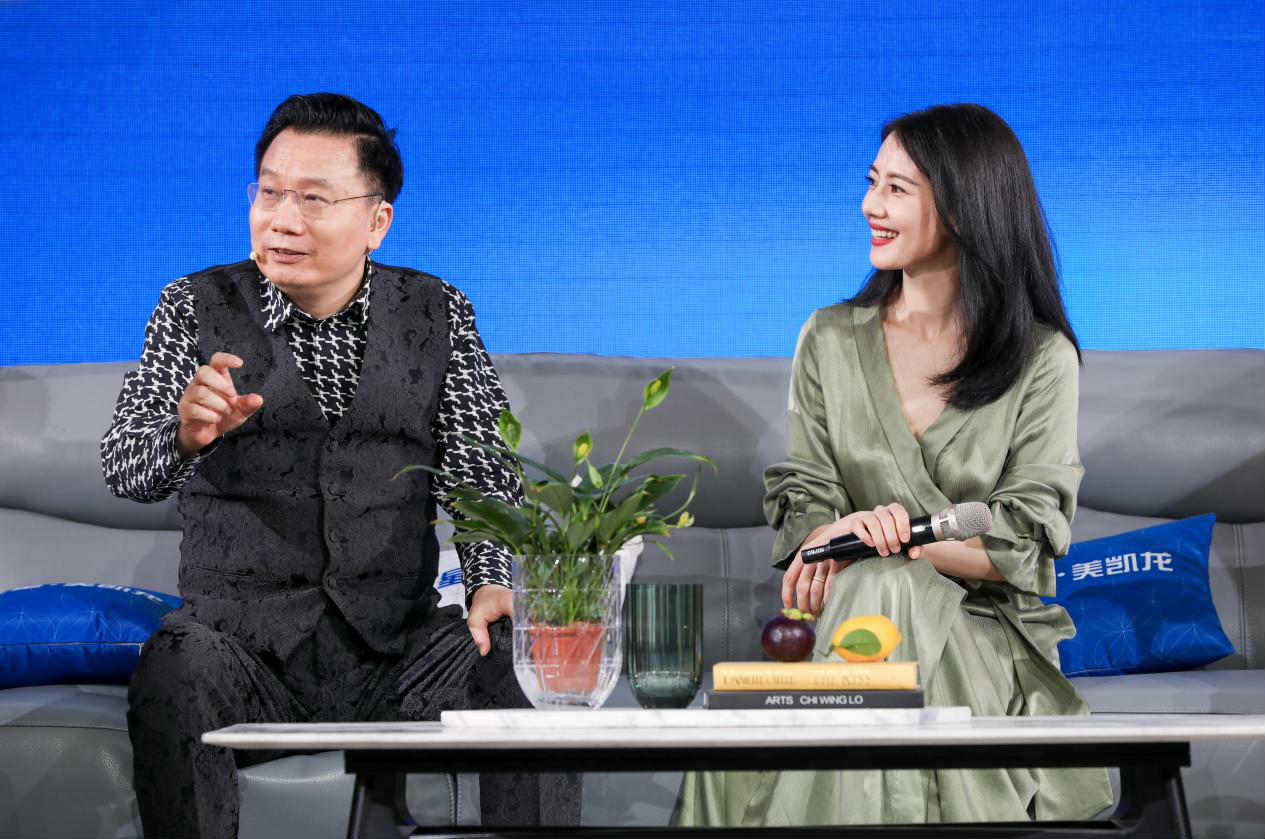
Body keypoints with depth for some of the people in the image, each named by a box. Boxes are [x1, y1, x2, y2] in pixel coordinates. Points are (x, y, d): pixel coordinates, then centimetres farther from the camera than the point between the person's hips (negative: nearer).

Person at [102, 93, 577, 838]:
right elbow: (127, 469, -7)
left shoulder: (439, 316, 9)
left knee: (519, 670, -26)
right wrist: (185, 434, -31)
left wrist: (494, 585, -18)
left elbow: (481, 473, 3)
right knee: (177, 666, -34)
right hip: (245, 641, -1)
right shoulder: (197, 309, 5)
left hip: (395, 644, 1)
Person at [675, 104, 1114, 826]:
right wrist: (825, 543, -19)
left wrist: (898, 534, -20)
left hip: (986, 630, -2)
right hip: (850, 611, 2)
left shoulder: (1041, 359, 1)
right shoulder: (830, 339, 11)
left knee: (881, 595, -35)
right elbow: (806, 496, 6)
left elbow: (1028, 542, -5)